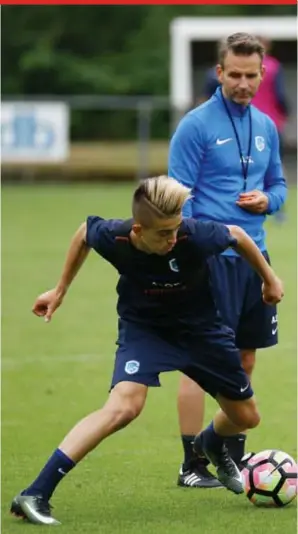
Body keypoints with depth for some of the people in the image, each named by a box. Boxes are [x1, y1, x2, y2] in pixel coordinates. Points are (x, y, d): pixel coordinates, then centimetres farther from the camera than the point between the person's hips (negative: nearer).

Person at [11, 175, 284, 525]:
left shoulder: (195, 237, -33)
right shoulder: (112, 237, -28)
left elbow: (237, 235, -10)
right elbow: (83, 233, -3)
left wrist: (269, 279, 6)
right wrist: (60, 291, 7)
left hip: (198, 326, 2)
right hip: (143, 327, -2)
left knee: (246, 418, 14)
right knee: (124, 406, -30)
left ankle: (211, 445, 55)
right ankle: (35, 495, -29)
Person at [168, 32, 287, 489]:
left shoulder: (265, 127, 11)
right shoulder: (196, 126, -8)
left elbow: (278, 184, 21)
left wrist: (267, 200, -2)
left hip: (254, 256, 7)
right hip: (211, 258, -7)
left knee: (244, 360, 11)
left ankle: (235, 457, 21)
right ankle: (192, 467, -2)